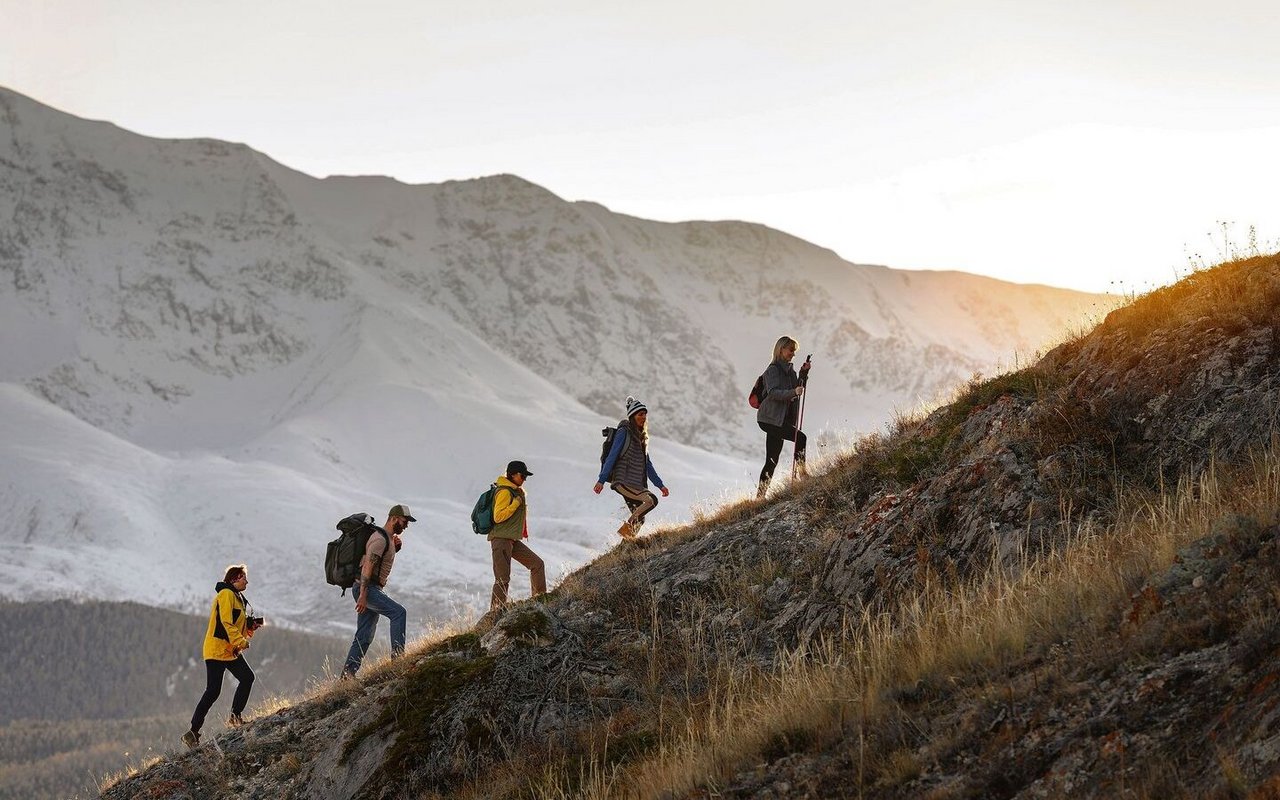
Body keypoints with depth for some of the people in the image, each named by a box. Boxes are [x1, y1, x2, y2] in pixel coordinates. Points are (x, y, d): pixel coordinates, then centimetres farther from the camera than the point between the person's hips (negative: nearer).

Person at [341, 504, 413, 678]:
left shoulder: (388, 538, 17)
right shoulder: (380, 539, -14)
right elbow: (367, 567, -21)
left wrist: (395, 546, 11)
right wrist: (363, 595, -26)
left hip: (371, 589, 10)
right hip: (366, 588, -10)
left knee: (364, 636, 8)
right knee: (398, 612, -22)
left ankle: (348, 673, 7)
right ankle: (397, 654, -26)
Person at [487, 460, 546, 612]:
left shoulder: (517, 491, 16)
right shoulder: (505, 492, -14)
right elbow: (498, 517, -21)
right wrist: (516, 503, -19)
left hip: (512, 540, 10)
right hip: (501, 539, -10)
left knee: (537, 564, 9)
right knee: (503, 579, -11)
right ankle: (496, 612, -9)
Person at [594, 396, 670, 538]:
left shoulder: (641, 437, 20)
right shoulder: (624, 433, -4)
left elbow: (647, 464, 23)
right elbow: (612, 457, -10)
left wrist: (660, 485, 20)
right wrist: (601, 480, -16)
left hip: (637, 484, 8)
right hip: (623, 482, -8)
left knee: (639, 520, 2)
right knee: (651, 500, -23)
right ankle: (626, 527, -15)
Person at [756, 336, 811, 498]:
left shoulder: (789, 370, 17)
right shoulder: (773, 370, -9)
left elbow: (797, 389, 16)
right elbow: (773, 392, -22)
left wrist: (803, 374, 2)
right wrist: (793, 392, -35)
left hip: (781, 420, 9)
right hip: (769, 419, -9)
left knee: (772, 461, 7)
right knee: (800, 438, -24)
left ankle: (760, 495, 9)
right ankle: (802, 472, -23)